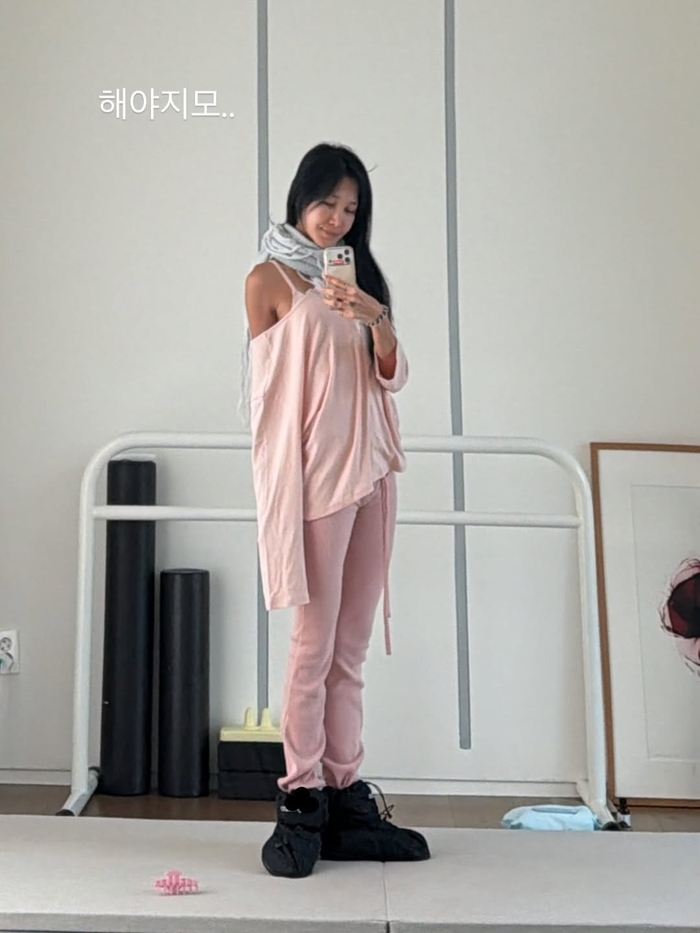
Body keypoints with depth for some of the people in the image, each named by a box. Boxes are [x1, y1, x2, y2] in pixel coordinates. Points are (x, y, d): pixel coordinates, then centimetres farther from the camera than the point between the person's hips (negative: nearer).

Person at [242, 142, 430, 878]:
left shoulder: (360, 276, 19)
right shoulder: (269, 278, 3)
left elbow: (392, 379, 13)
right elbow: (267, 386, 1)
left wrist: (380, 322, -6)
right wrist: (288, 482, -3)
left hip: (372, 471, 5)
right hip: (314, 475, -5)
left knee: (351, 648, 5)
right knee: (315, 644, -5)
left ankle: (345, 796, 12)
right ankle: (301, 801, 5)